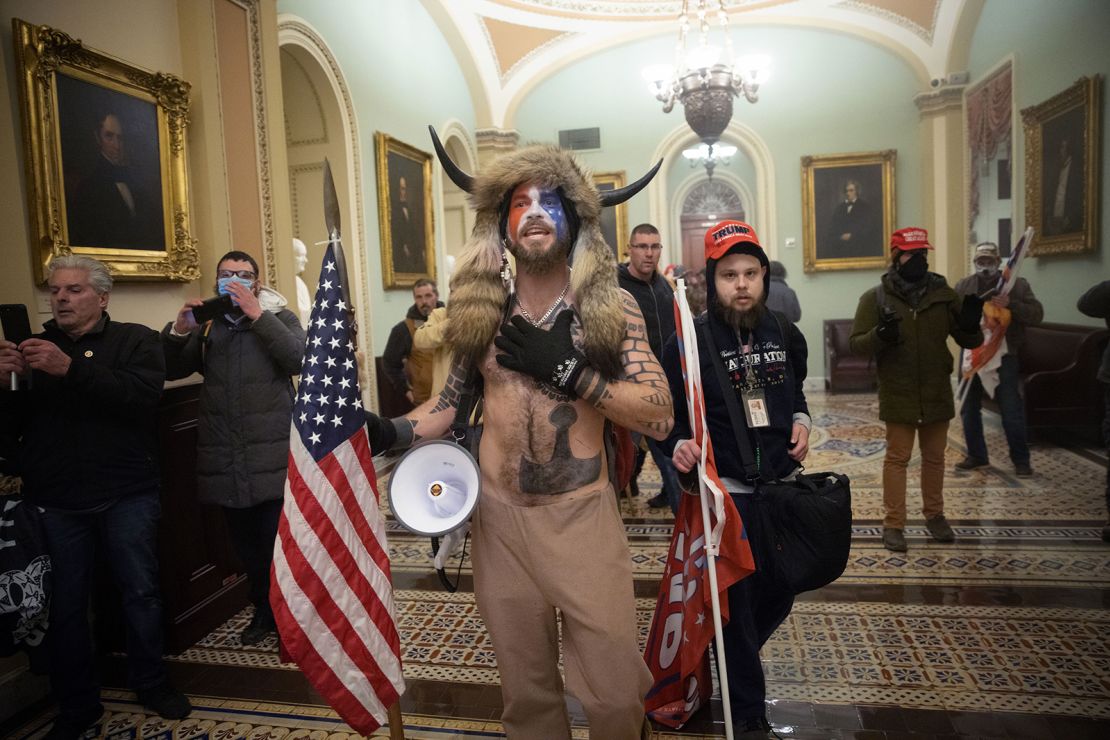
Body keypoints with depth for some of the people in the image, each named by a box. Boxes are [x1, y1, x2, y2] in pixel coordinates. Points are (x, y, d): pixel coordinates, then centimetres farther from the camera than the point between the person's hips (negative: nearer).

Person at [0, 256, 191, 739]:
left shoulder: (134, 340, 2)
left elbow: (144, 396, -17)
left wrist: (70, 369, -25)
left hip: (127, 495, -2)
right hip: (55, 501, 3)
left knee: (140, 591, 6)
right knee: (65, 603, 8)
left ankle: (151, 683, 26)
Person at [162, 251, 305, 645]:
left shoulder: (278, 317, 3)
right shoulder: (206, 325, 13)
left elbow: (298, 360, -15)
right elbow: (171, 370, 8)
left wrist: (257, 314, -19)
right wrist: (178, 330, -10)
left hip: (272, 457, -4)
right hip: (226, 459, 4)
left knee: (278, 542, -2)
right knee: (246, 543, 14)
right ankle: (263, 610, 31)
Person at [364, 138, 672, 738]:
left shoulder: (612, 306, -5)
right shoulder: (481, 310, 2)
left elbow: (659, 416, -11)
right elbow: (452, 400, 11)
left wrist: (568, 370, -20)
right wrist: (390, 431, -6)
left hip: (583, 516, -2)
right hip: (498, 517, 2)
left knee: (614, 692, 5)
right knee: (525, 688, 16)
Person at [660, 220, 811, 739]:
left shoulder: (784, 333, 3)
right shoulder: (690, 340, -12)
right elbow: (666, 413, -10)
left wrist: (802, 420, 1)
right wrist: (678, 446, -29)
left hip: (783, 483, 6)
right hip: (725, 490, -5)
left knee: (781, 591, 18)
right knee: (736, 601, 5)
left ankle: (734, 663, 48)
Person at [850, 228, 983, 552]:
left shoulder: (944, 294, 3)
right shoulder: (876, 298, -5)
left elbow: (969, 342, 6)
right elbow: (856, 343, -9)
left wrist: (970, 325, -17)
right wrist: (880, 335, -29)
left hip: (937, 394, 4)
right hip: (897, 395, -3)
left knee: (934, 457, 16)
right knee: (897, 458, 2)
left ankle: (934, 516, 33)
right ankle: (893, 524, 11)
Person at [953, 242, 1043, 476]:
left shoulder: (1017, 285, 1)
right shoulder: (963, 286, 7)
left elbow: (1037, 315, -6)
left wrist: (1010, 304, -21)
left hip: (1004, 356, -3)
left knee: (1012, 412, -1)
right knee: (969, 408, 10)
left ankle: (1021, 459, 14)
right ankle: (976, 455, 24)